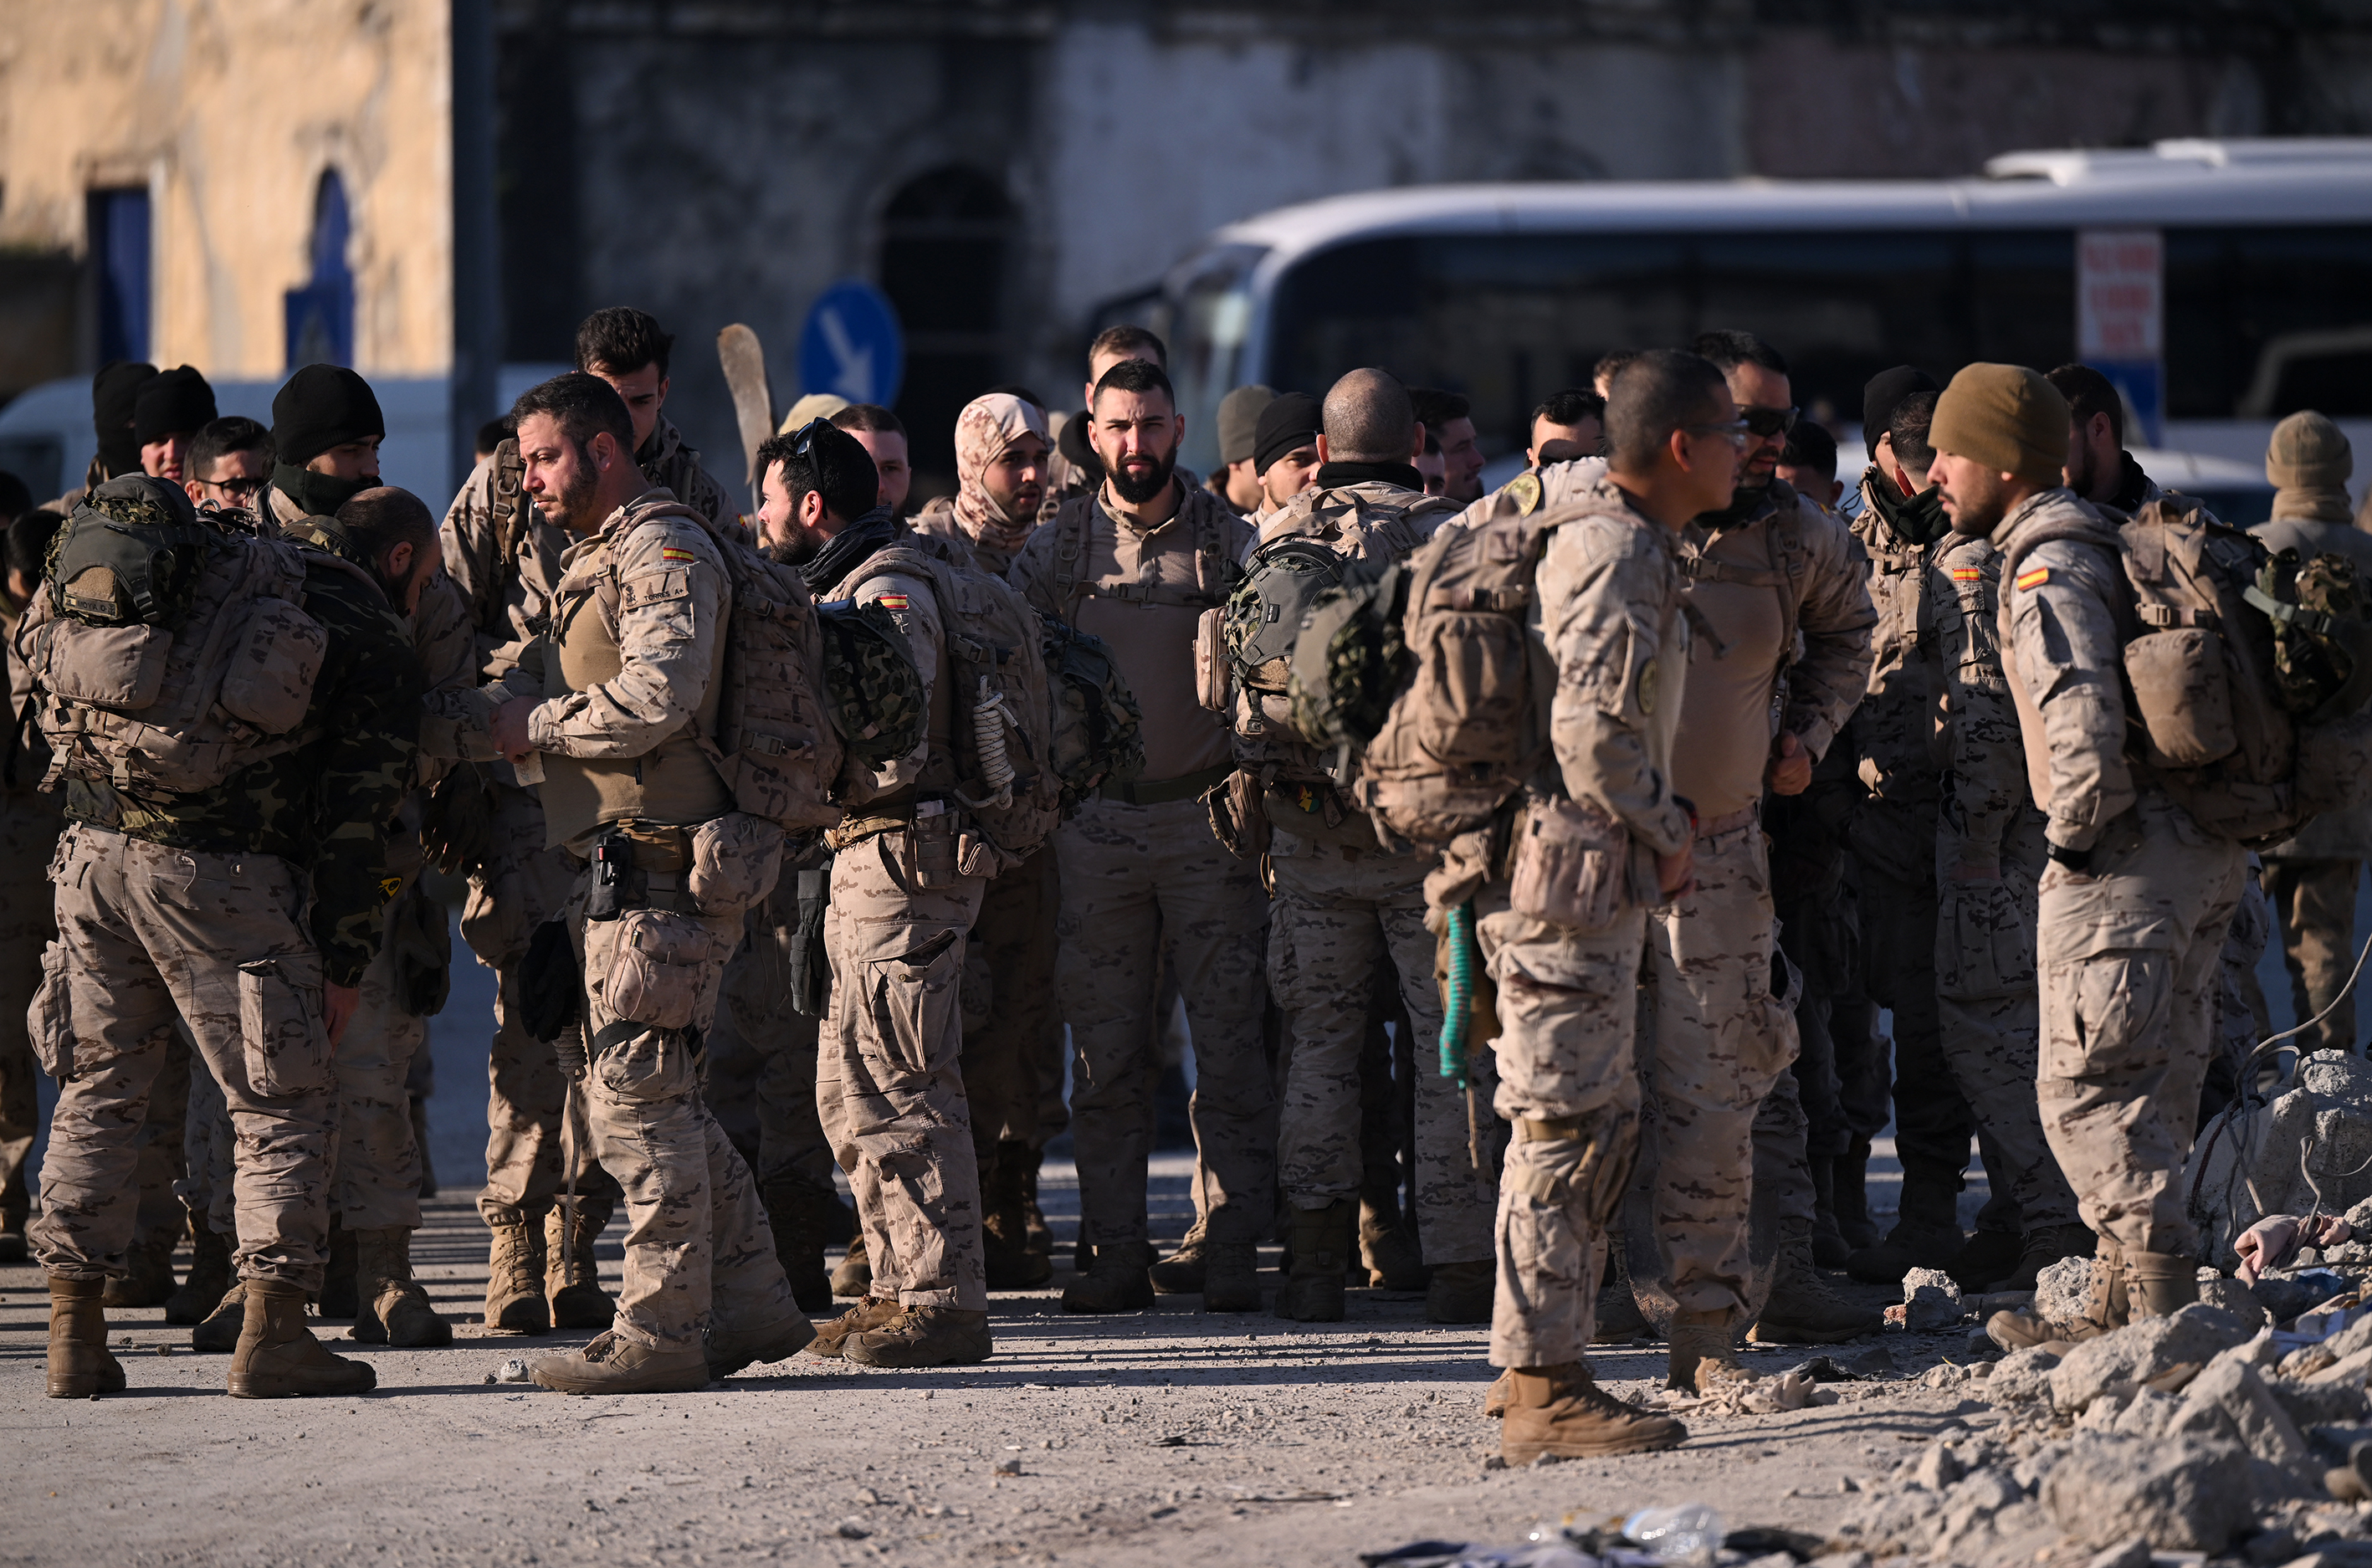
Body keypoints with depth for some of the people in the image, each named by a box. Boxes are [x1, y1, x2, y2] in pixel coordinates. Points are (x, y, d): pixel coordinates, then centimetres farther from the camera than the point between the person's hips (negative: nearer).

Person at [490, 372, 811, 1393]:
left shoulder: (664, 552, -10)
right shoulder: (606, 555, 23)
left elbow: (654, 702, -22)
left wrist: (533, 727, -11)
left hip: (657, 868, -11)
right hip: (621, 870, 11)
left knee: (635, 1097, -9)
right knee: (659, 1098, 13)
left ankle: (659, 1334, -8)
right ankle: (752, 1302, 18)